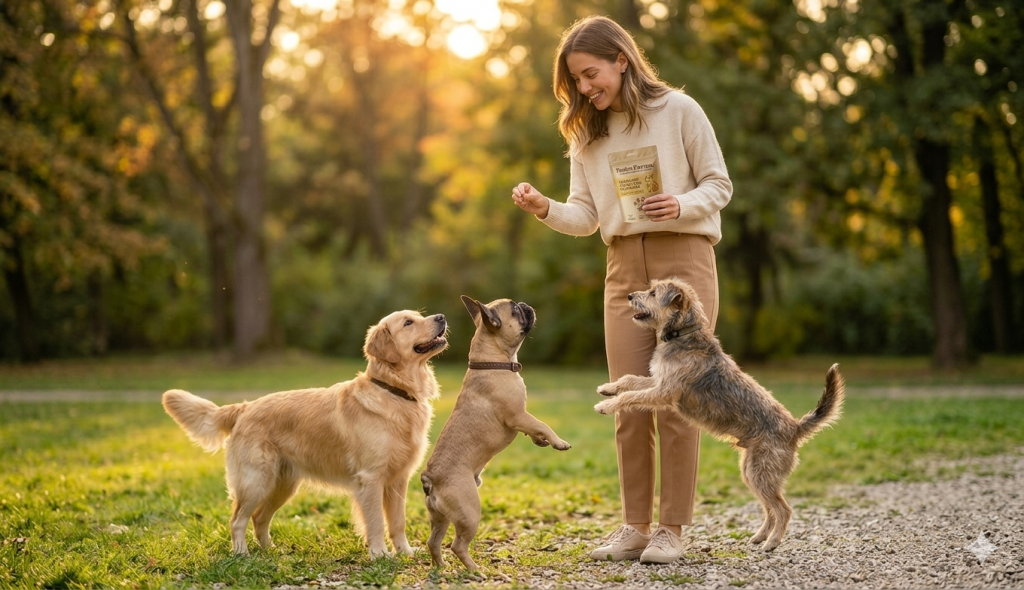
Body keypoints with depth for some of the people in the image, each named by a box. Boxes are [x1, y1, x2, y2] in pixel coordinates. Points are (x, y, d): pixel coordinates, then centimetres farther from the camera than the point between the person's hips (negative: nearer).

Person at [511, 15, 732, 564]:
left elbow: (719, 185, 0)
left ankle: (671, 528, 3)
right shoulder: (586, 133, 11)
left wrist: (683, 205, -19)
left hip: (683, 257, -4)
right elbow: (585, 216, 8)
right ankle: (634, 526, 11)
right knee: (629, 402, 3)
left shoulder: (678, 110, -2)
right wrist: (545, 208, -11)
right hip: (624, 267, 4)